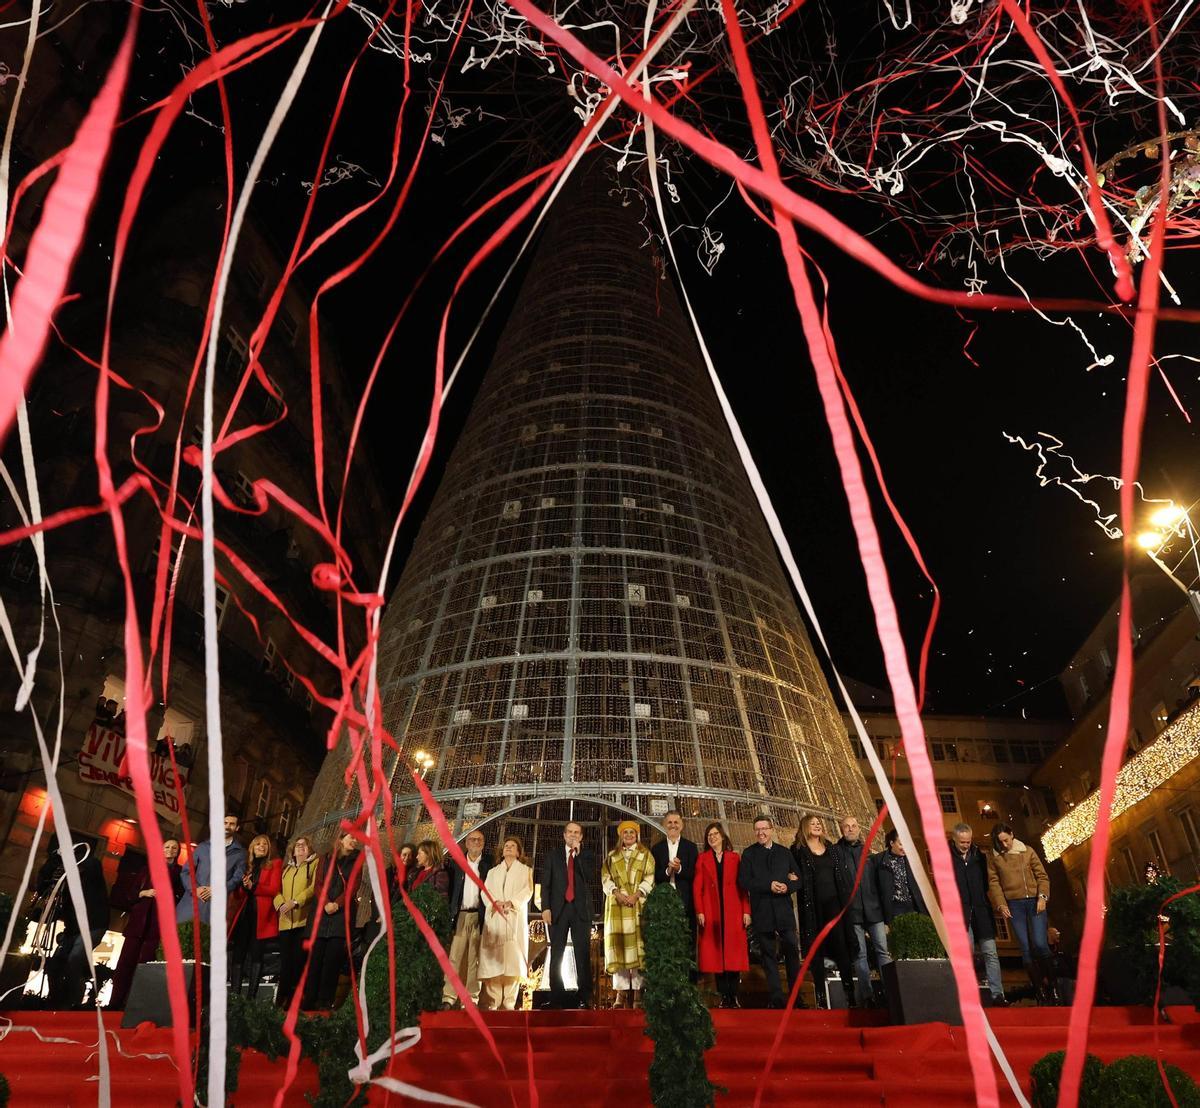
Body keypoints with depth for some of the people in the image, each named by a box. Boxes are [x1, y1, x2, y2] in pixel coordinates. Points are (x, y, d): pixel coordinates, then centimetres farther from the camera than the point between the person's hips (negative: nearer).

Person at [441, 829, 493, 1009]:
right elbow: (449, 889, 8)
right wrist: (450, 912, -2)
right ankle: (449, 997, -2)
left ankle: (472, 998, 7)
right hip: (460, 915, 1)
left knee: (474, 959, 1)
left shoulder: (489, 864, 5)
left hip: (479, 916, -1)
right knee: (454, 956, -4)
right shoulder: (455, 863, 10)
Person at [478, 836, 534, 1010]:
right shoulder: (492, 871, 24)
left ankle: (509, 1003, -9)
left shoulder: (525, 870, 16)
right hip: (494, 919, 2)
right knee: (493, 958, -6)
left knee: (513, 959, -10)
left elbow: (527, 891, 1)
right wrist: (495, 902, -12)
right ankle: (493, 1002, -4)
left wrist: (511, 902, -16)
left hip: (515, 919, -2)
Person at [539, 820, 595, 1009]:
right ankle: (557, 997, 6)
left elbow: (590, 876, -7)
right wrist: (545, 908, -5)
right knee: (556, 954, 0)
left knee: (583, 954, -3)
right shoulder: (552, 856, 12)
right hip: (558, 909, 1)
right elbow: (545, 884, 5)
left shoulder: (587, 856, 11)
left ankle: (584, 998, 0)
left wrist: (578, 854, -7)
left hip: (581, 910, 0)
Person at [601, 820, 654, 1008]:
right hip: (616, 904, 2)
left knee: (637, 943, -8)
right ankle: (621, 992, -5)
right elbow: (605, 878, 7)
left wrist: (636, 894, -12)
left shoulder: (645, 854, 12)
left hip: (638, 904, -2)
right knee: (618, 944, -5)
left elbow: (650, 878, 2)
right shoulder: (612, 855, 17)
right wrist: (617, 893, -10)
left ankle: (638, 992, -8)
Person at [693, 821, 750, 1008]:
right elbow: (697, 887, 2)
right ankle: (723, 995, 7)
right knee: (715, 952, 1)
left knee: (734, 952, 0)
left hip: (733, 912, 0)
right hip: (711, 912, 0)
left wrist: (746, 911, -4)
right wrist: (699, 911, -8)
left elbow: (742, 885, 4)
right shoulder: (702, 858, 7)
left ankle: (734, 995, 7)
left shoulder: (734, 857, 8)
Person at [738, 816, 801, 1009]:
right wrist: (769, 885, -16)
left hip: (784, 910, 2)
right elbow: (743, 882, -6)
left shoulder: (785, 852, 11)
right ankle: (776, 997, 10)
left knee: (792, 951, 2)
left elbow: (797, 879, 10)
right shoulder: (748, 854, 3)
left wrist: (787, 887, -12)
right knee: (769, 955, 4)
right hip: (762, 912, -1)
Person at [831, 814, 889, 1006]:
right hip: (852, 910, -2)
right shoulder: (836, 851, 2)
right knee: (859, 954, 2)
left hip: (873, 909, 2)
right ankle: (866, 994, 8)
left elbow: (879, 880, 11)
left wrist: (884, 908, 7)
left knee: (882, 950, 2)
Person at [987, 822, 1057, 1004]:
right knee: (1026, 948, 1)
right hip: (1014, 904, 1)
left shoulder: (1027, 851, 4)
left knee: (1039, 943, -13)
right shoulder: (993, 857, 4)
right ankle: (1040, 990, 9)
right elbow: (994, 882, 4)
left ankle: (1053, 984, 3)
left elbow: (1042, 876, 5)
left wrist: (1042, 897, -8)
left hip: (1035, 901, -1)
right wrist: (1001, 904, -7)